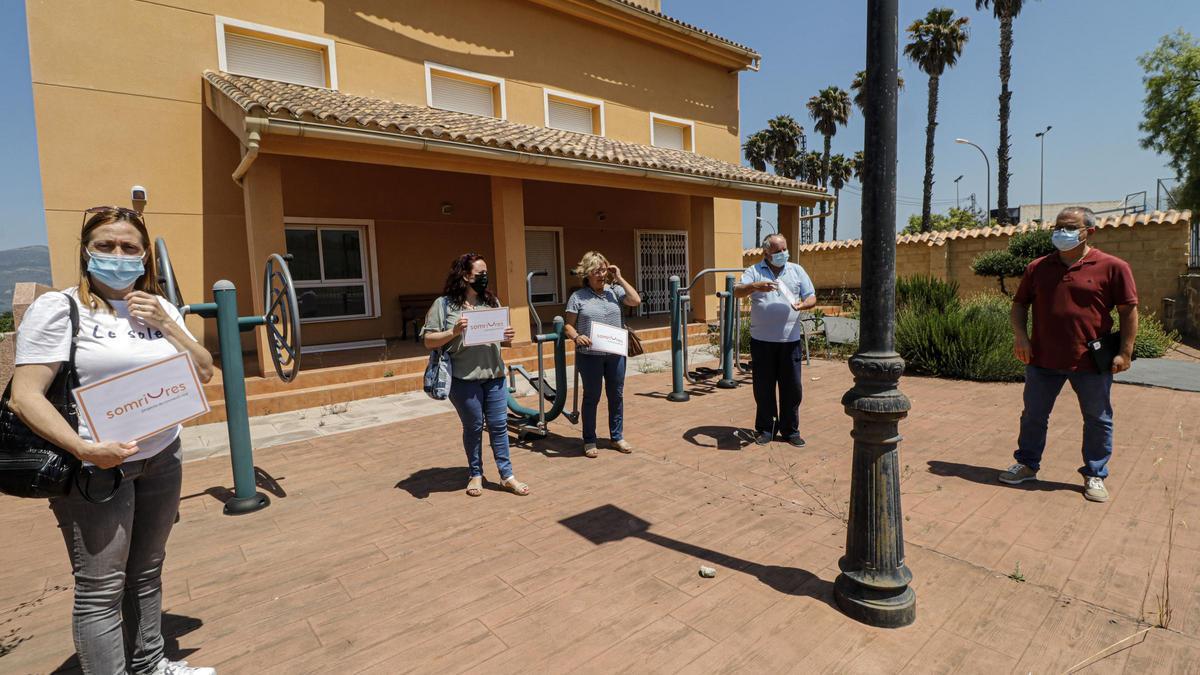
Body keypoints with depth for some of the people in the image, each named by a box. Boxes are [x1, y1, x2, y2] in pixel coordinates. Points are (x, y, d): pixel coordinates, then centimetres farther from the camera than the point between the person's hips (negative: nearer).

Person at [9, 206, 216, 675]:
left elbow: (204, 372, 6)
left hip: (161, 459, 5)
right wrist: (84, 449, -24)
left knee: (146, 574, 16)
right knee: (101, 589, 1)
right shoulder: (58, 308, -7)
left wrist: (165, 324, -7)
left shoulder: (160, 307, 9)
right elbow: (25, 396, -12)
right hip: (96, 467, -5)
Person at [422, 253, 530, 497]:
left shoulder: (491, 301, 12)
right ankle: (475, 474, 28)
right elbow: (429, 340, -5)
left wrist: (506, 336, -3)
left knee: (499, 425, 7)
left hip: (494, 375, 4)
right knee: (473, 427, 8)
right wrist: (454, 332, -19)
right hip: (464, 378, -4)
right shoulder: (444, 304, -3)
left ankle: (507, 475, 18)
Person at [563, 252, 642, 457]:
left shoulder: (614, 291, 5)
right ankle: (589, 440, 20)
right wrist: (576, 336, -23)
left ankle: (617, 437, 27)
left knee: (616, 395, 12)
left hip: (615, 354, 3)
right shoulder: (578, 297, -2)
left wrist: (620, 279, -7)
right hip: (590, 355, -3)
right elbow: (569, 325, -2)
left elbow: (636, 301, -9)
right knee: (592, 397, 6)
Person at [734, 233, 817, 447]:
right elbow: (737, 291, -8)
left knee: (792, 386, 4)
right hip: (762, 340, -1)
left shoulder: (797, 270, 13)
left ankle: (790, 429, 18)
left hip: (791, 339, 2)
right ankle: (765, 428, 19)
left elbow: (812, 298, 9)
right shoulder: (754, 271, 6)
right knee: (763, 387, 6)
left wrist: (803, 304, -14)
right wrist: (755, 286, -27)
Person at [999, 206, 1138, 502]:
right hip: (1043, 359, 2)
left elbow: (1129, 309, -2)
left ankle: (1094, 476, 26)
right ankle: (1027, 465, 28)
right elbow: (1020, 303, 11)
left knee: (1098, 420, 11)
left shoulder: (1113, 267, -4)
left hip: (1092, 361, -2)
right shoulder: (1037, 267, 5)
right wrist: (1019, 335, -3)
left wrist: (1125, 352, -7)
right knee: (1033, 416, 12)